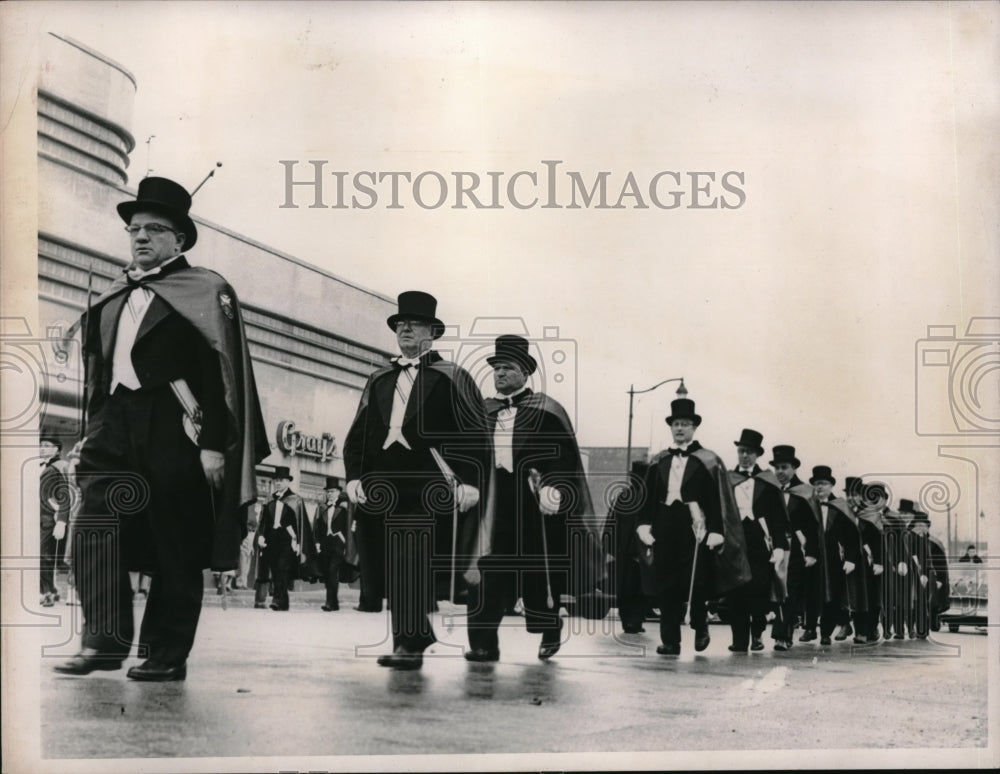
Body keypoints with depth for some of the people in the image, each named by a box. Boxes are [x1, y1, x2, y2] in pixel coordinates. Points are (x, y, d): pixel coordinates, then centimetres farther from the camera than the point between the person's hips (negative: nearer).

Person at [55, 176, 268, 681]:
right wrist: (95, 430, 16)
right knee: (94, 531, -9)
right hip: (116, 430, 5)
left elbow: (222, 373, -6)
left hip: (174, 433, -5)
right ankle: (105, 641, -8)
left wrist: (214, 443, -13)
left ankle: (167, 655, 8)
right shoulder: (111, 298, 19)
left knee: (176, 545, 0)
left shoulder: (206, 292, 1)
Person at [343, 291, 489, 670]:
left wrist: (470, 481, -11)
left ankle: (409, 643, -12)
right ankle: (414, 636, 12)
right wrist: (354, 475, 4)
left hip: (429, 485, -5)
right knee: (393, 567, 4)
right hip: (385, 486, 5)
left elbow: (475, 434, -1)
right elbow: (357, 433, 18)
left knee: (413, 562, -13)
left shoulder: (451, 378, 6)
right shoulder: (378, 380, 20)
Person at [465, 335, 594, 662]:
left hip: (534, 508, -3)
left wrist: (553, 488, -20)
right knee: (485, 575, -9)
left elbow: (566, 457, -7)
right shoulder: (483, 412, 13)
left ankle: (550, 631, 31)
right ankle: (483, 642, -8)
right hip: (494, 507, 3)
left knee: (539, 573, 7)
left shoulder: (546, 411, -1)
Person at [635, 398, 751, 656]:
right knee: (667, 586, 3)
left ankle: (700, 627, 23)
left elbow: (717, 499, -4)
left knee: (695, 582, -5)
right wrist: (645, 525, -1)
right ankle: (670, 641, 7)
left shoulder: (707, 461, 1)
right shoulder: (659, 462, 12)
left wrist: (715, 531, -11)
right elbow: (649, 497, 11)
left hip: (694, 528, -4)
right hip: (665, 528, 4)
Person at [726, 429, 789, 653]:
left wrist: (779, 545, -5)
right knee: (736, 592, -3)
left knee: (759, 589, -5)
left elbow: (779, 517, 3)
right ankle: (739, 639, 1)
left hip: (759, 543, -1)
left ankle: (757, 634, 12)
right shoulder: (726, 480, 13)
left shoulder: (767, 481, 7)